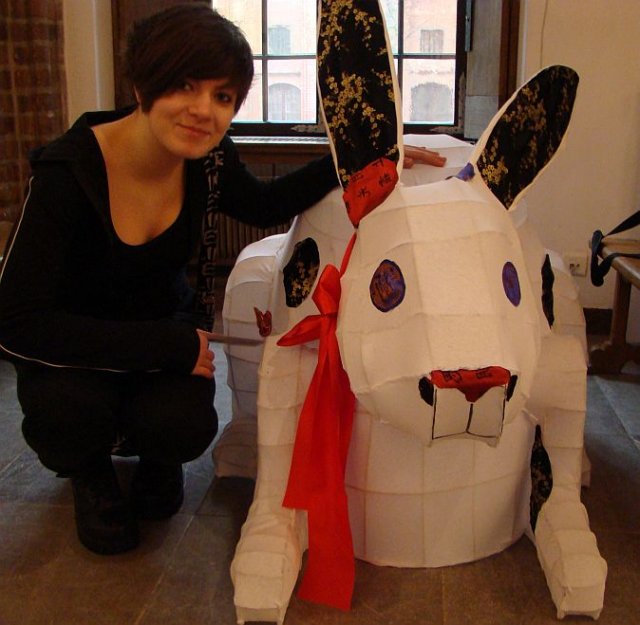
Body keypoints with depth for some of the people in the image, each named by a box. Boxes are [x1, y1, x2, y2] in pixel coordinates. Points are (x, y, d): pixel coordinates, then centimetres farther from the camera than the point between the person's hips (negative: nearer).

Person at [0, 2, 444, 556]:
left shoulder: (209, 159, -16)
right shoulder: (69, 171, -30)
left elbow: (264, 206, 6)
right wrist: (172, 345, -31)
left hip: (169, 320, 3)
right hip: (74, 341, -2)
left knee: (184, 427, -26)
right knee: (67, 408, -34)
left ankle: (152, 458, 15)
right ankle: (89, 470, 6)